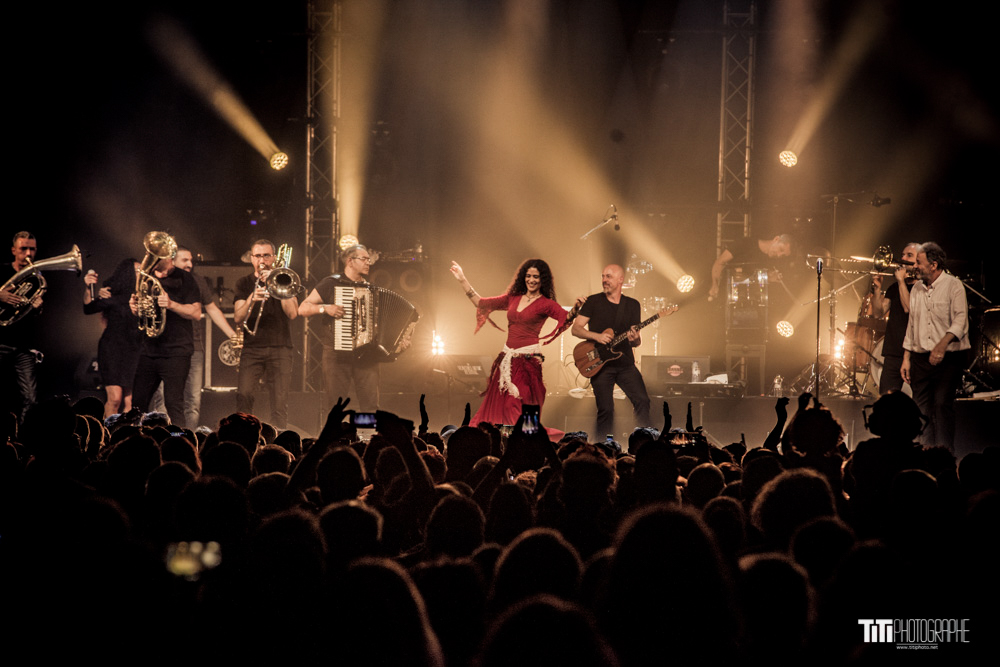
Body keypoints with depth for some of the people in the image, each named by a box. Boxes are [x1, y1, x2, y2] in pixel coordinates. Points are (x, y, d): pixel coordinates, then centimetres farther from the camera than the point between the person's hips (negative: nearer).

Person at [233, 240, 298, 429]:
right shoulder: (244, 283, 12)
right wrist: (251, 300, -17)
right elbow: (238, 319, 1)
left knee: (280, 402, -7)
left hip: (279, 347, 0)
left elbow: (292, 314, -4)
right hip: (252, 348, 0)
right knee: (244, 397, -13)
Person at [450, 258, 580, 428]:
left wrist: (575, 308, -42)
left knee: (514, 407, -11)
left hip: (528, 360, -6)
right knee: (496, 404, 7)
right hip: (508, 358, 6)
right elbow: (481, 303, 17)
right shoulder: (513, 298, 13)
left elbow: (566, 317, -20)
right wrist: (463, 280, 15)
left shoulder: (546, 304, -2)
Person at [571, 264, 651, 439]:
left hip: (625, 363, 2)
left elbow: (636, 342, 10)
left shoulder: (632, 305, 9)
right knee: (606, 409, -8)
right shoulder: (593, 301, 3)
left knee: (642, 401, -9)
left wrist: (635, 339, -14)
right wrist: (597, 336, -16)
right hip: (600, 365, -2)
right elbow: (576, 329, 0)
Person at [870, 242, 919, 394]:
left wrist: (901, 281, -12)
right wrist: (877, 289, -4)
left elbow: (909, 308, -17)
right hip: (893, 353, 6)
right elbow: (878, 312, 10)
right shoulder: (894, 288, 17)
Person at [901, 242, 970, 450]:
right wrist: (906, 358, 14)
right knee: (922, 408, 3)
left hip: (948, 358, -6)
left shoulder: (953, 286, -5)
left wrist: (943, 344, -29)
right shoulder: (916, 289, 14)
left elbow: (960, 320, -15)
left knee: (942, 404, -16)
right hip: (920, 358, 6)